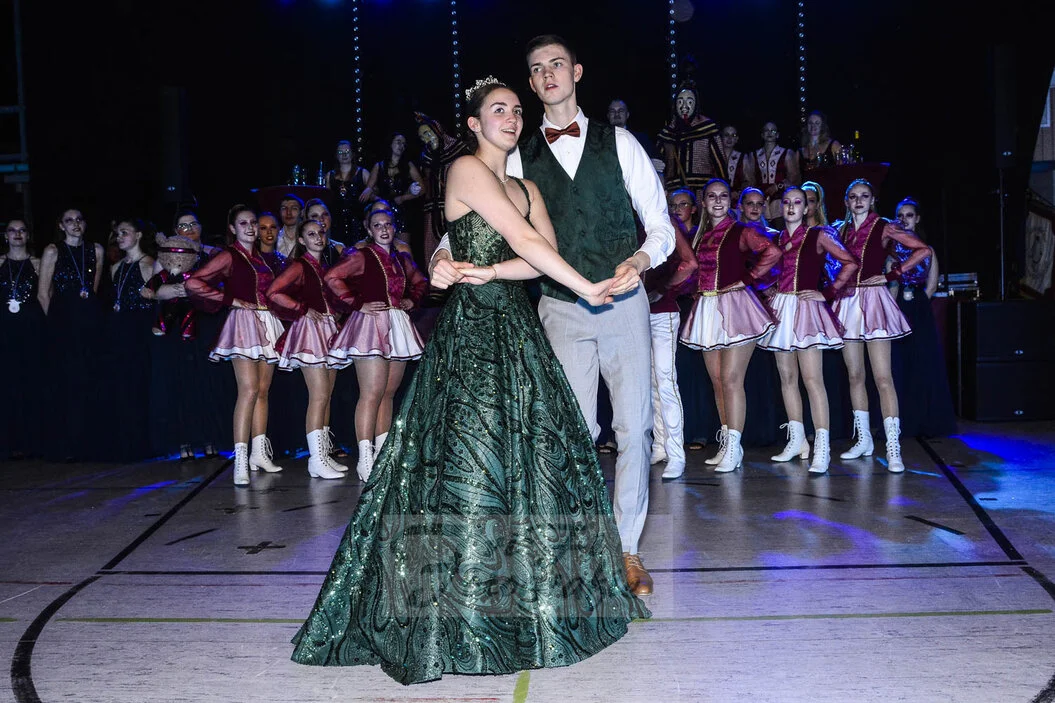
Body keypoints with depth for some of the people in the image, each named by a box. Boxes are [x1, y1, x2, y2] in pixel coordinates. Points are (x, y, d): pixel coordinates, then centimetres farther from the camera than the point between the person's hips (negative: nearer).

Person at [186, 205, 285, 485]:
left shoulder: (262, 257, 17)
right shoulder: (229, 256, -4)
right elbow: (192, 283, -14)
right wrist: (232, 300, -11)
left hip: (268, 323, 7)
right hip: (244, 323, -7)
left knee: (263, 390, 8)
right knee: (249, 390, -17)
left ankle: (259, 453, 15)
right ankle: (241, 460, -18)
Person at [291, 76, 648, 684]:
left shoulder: (527, 188, 19)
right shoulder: (467, 169, -4)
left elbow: (546, 251, 2)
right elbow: (525, 241, -13)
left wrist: (492, 271, -14)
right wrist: (586, 288, -10)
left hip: (517, 328, 8)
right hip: (472, 329, -8)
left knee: (531, 458, 7)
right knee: (471, 458, -8)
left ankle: (520, 598, 20)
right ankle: (459, 610, 0)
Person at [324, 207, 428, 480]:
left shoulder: (403, 259, 16)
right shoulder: (361, 256, -3)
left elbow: (421, 282, 32)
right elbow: (332, 277, -14)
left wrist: (411, 300, 13)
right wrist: (358, 304, -13)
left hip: (397, 328, 7)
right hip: (370, 324, -7)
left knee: (388, 393, 9)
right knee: (372, 393, -13)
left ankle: (382, 453, 16)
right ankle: (365, 458, -12)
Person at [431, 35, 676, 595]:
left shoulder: (619, 143, 4)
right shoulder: (520, 160, 6)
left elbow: (659, 223, 2)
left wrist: (643, 258, -19)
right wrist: (446, 258, -22)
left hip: (624, 303, 0)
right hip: (562, 311, 0)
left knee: (633, 428, 3)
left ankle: (628, 550, 17)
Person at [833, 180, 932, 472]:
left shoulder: (884, 227, -2)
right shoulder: (842, 229, 12)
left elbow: (924, 250, -7)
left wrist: (891, 274, -9)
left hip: (873, 300, -5)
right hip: (847, 301, 5)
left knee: (882, 377, -11)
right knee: (855, 376, 9)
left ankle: (893, 449, -12)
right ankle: (863, 440, 19)